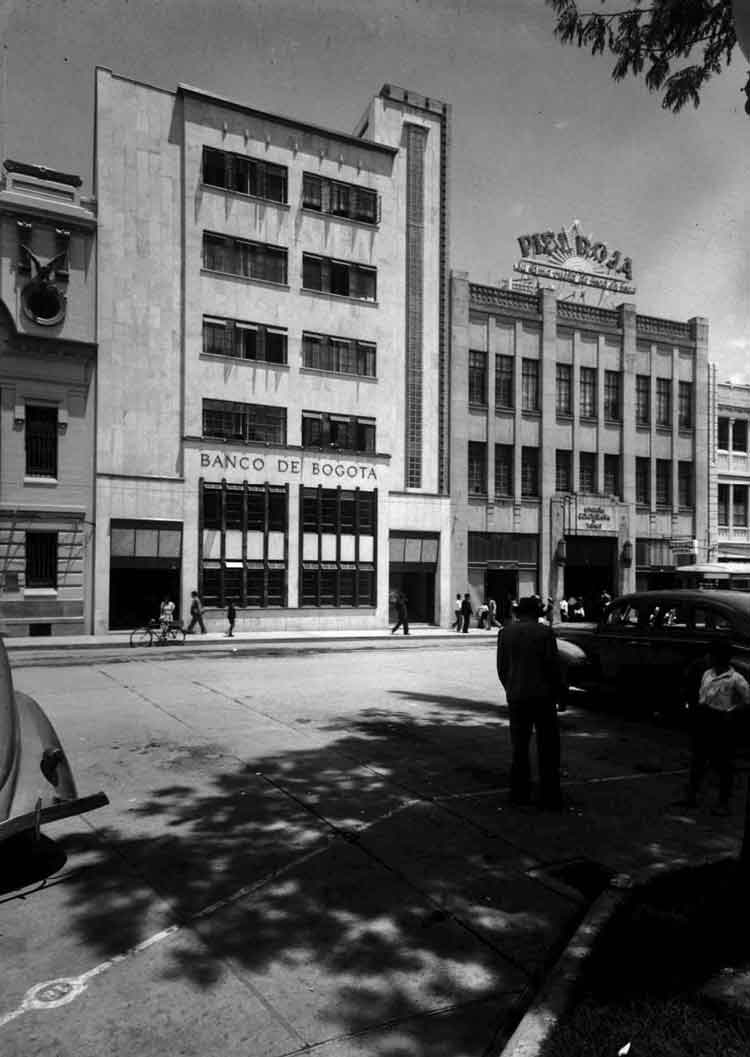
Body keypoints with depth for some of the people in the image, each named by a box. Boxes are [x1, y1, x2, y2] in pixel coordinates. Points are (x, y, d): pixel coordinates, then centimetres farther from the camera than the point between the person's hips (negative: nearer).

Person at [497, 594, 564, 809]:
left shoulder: (505, 632, 2)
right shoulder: (545, 632, -8)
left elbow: (502, 668, 4)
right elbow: (554, 665, -8)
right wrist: (557, 692, 5)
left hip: (516, 697, 3)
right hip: (543, 696, -3)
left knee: (519, 747, 14)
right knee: (548, 748, 6)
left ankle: (519, 793, 16)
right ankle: (550, 797, 6)